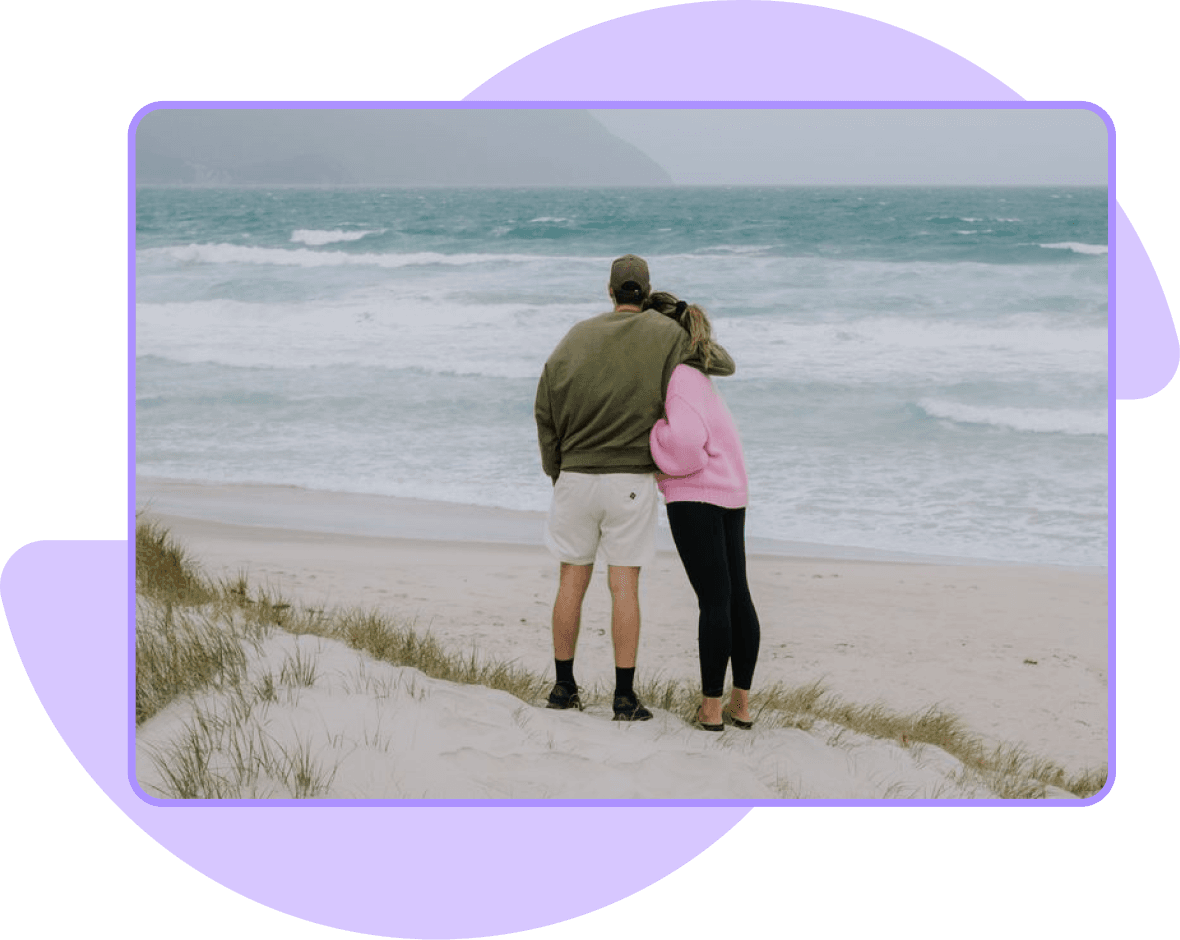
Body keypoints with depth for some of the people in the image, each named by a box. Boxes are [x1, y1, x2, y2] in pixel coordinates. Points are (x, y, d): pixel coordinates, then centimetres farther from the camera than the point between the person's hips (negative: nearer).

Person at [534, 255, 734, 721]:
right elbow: (724, 365, 5)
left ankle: (564, 686, 14)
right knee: (624, 587, 0)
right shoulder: (665, 334, -4)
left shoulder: (578, 336, 3)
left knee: (572, 582, 11)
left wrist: (556, 473, 13)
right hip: (631, 482, -2)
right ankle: (625, 696, -3)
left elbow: (545, 410, 4)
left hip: (576, 477, 2)